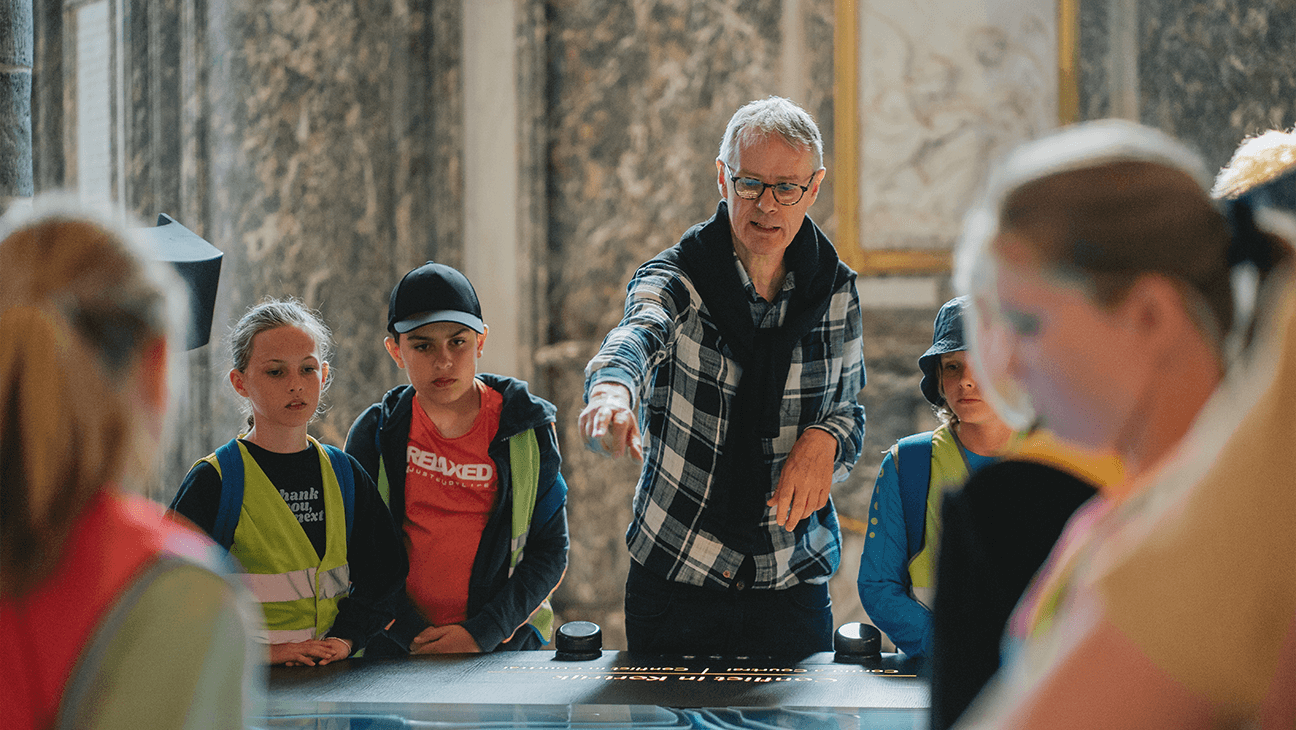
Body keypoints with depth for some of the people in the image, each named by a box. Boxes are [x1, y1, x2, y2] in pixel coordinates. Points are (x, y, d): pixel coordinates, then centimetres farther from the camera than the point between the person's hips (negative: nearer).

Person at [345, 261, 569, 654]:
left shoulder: (530, 429, 4)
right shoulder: (374, 434, 5)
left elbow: (551, 551, 4)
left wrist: (481, 634, -7)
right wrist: (414, 636, -6)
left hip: (504, 647, -1)